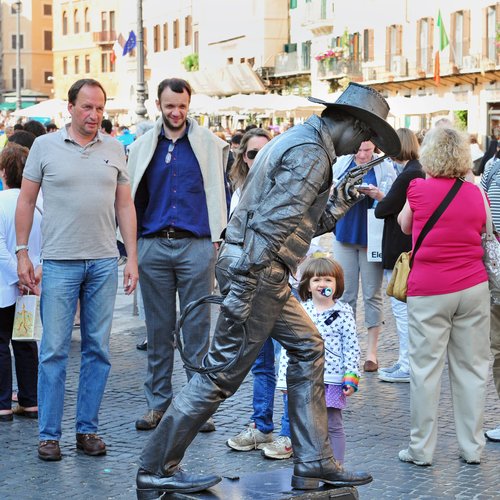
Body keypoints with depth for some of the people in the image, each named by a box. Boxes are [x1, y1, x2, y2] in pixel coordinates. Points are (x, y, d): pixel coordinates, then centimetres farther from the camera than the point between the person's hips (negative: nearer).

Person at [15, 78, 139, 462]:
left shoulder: (114, 150, 8)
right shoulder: (45, 146, 2)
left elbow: (125, 206, 11)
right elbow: (26, 201, 5)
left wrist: (132, 258, 5)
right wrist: (22, 253, 0)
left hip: (104, 263, 3)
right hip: (60, 262, -3)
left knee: (98, 349, 6)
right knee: (54, 350, -1)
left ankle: (88, 429, 16)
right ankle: (49, 434, 7)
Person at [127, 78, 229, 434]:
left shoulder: (210, 145, 4)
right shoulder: (143, 147, 10)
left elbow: (221, 193, 5)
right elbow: (136, 198, 14)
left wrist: (218, 238, -2)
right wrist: (132, 244, 9)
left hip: (196, 247, -2)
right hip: (153, 247, 2)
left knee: (198, 327, 1)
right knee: (159, 328, 7)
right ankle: (158, 402, 15)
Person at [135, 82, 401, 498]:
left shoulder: (299, 141, 19)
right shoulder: (311, 154, -14)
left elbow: (309, 224, 23)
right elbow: (271, 224, -23)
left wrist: (343, 197, 12)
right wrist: (242, 288, -25)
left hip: (264, 274, 11)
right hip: (256, 273, -11)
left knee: (308, 348, 15)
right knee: (223, 372, -4)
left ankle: (314, 463, 18)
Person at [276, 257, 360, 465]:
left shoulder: (343, 312, -2)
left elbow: (351, 347, -1)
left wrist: (351, 377, -7)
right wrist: (285, 379, 1)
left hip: (333, 379, -2)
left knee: (333, 425, 4)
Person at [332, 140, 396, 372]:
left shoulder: (385, 167, -1)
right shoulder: (341, 164, 4)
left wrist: (379, 196, -22)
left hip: (372, 237, -2)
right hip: (345, 234, 2)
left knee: (372, 294, 1)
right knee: (347, 294, 5)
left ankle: (372, 351, 8)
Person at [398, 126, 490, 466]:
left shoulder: (419, 189, -5)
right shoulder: (476, 193, 3)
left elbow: (404, 225, 12)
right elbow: (486, 234, 14)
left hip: (429, 291, -3)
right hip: (473, 288, 3)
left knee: (426, 368, 2)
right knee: (472, 367, 7)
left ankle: (421, 450, 7)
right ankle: (473, 448, 13)